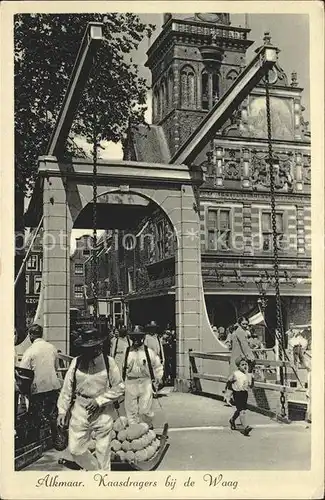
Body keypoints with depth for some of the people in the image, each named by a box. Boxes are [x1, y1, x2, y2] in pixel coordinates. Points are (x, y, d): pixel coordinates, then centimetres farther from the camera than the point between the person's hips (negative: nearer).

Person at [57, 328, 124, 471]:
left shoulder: (108, 363, -7)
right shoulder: (76, 362, -3)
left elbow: (119, 388, -4)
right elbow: (67, 388, 2)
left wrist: (99, 401, -12)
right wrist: (62, 411, 0)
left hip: (103, 413, -2)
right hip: (79, 412, 2)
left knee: (103, 451, 5)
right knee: (75, 449, 5)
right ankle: (94, 469, 32)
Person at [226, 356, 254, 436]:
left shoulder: (248, 374, 4)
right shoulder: (235, 374, -10)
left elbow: (251, 385, 4)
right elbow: (228, 383, 1)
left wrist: (252, 378, -10)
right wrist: (233, 388, -11)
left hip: (245, 393, 6)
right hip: (237, 393, -6)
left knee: (239, 410, 19)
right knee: (242, 411, -16)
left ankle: (232, 420, 44)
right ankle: (245, 427, -21)